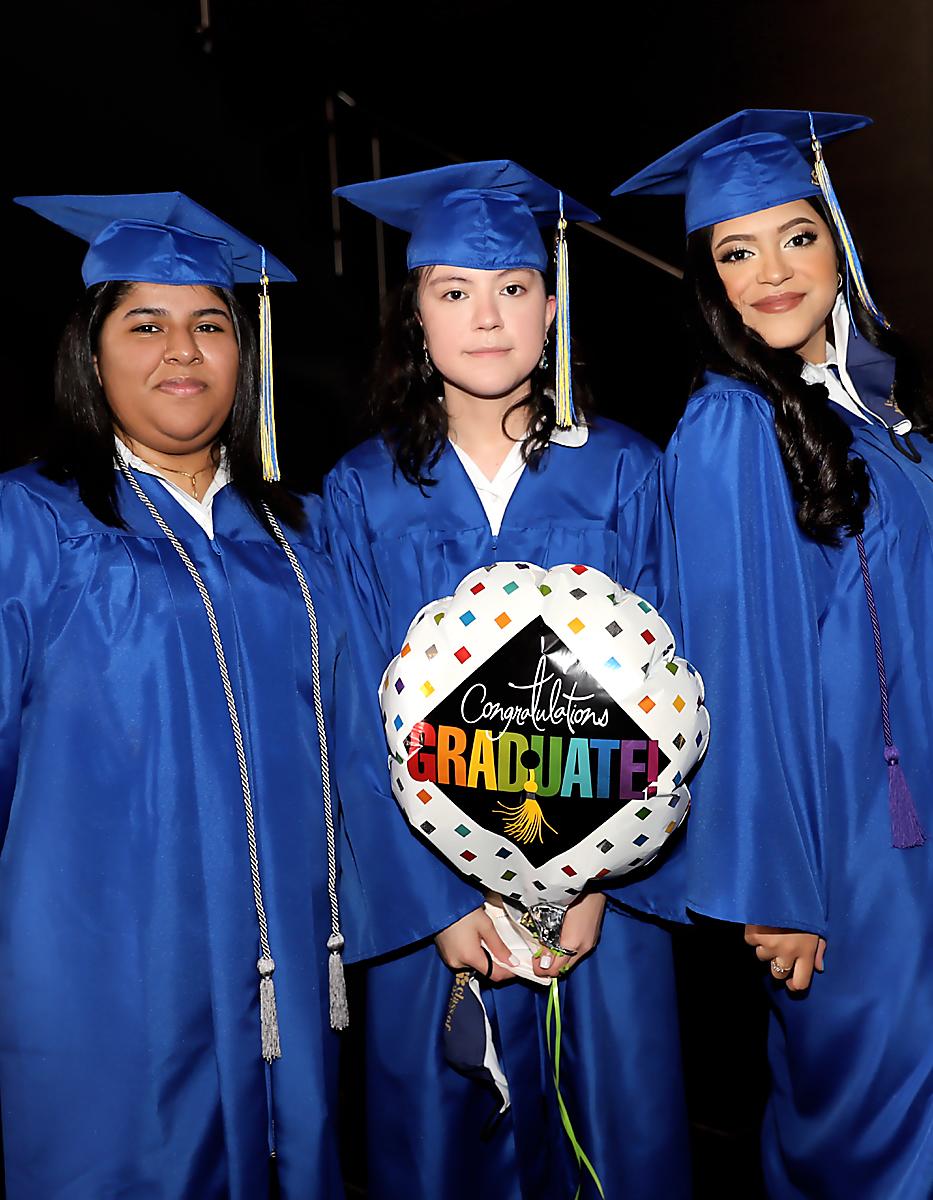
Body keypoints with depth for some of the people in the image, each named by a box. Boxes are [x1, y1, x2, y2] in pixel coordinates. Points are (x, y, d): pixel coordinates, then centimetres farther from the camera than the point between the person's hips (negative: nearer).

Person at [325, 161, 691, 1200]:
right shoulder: (361, 494, -2)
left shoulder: (623, 472, -1)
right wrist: (446, 900, -11)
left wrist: (596, 878, -13)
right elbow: (367, 716, -4)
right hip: (432, 893, 0)